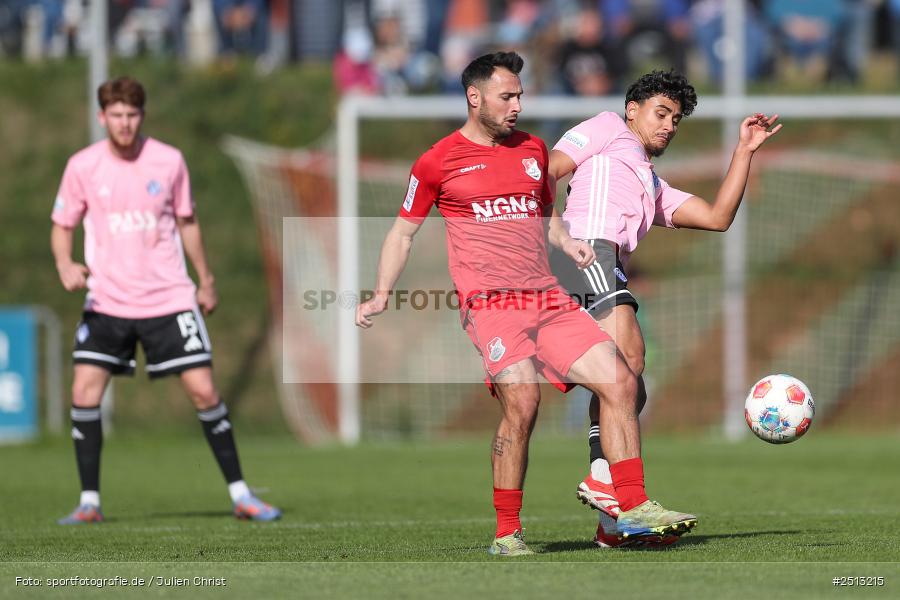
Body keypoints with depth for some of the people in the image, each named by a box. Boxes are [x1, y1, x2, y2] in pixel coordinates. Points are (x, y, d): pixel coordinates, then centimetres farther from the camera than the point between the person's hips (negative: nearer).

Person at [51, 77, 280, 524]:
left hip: (169, 298, 0)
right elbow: (62, 226, 5)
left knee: (203, 391, -5)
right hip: (106, 301, 0)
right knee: (84, 393, -10)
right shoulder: (83, 166, -3)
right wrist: (65, 264, -16)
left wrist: (206, 281, 15)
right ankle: (89, 503, 2)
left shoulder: (168, 161, -2)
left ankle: (240, 496, 6)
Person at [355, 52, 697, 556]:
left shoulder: (533, 150, 17)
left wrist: (567, 242, 9)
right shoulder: (438, 162, 3)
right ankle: (507, 534, -13)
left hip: (548, 298, 6)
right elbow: (403, 232, 11)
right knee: (522, 403, -23)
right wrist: (382, 295, 0)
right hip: (489, 301, -6)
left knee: (620, 381, -6)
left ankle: (634, 509, 0)